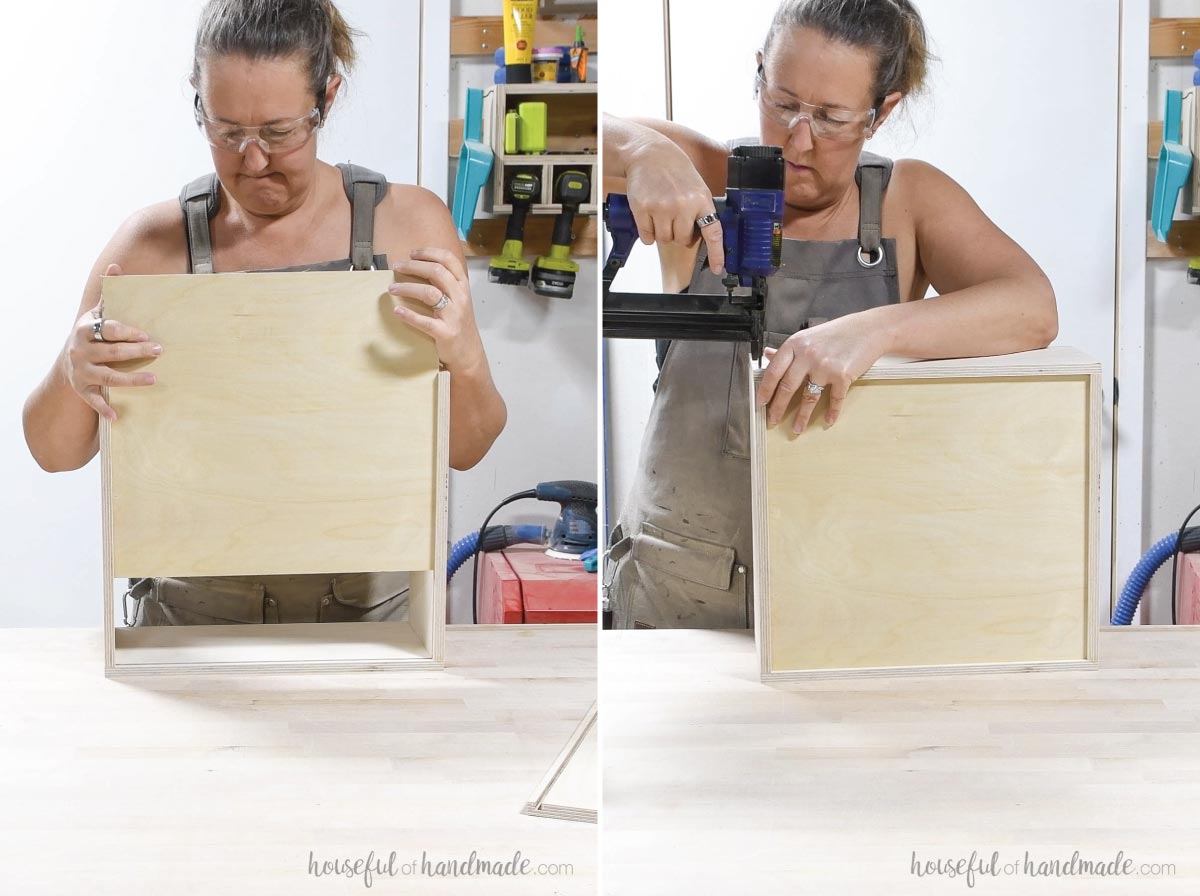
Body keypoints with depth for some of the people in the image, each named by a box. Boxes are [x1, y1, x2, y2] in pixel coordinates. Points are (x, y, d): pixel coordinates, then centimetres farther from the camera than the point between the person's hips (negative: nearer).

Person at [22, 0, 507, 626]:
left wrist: (465, 362, -20)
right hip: (198, 608, 0)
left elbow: (465, 450, 3)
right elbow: (57, 453, 4)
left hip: (373, 598, 0)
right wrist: (72, 375, -19)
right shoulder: (156, 242, 1)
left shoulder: (408, 223, 1)